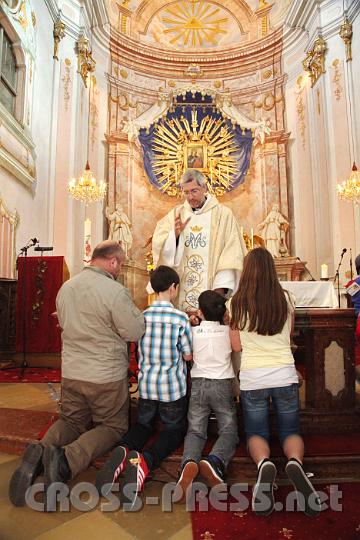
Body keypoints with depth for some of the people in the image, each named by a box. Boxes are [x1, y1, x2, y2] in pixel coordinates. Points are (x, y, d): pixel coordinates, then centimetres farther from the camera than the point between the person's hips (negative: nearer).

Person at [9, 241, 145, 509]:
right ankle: (67, 459, -9)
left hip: (71, 373, 6)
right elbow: (135, 332, -16)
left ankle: (41, 451, -3)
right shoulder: (115, 291, -21)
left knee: (72, 421, 27)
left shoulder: (66, 288, 2)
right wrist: (136, 311, 3)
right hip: (107, 376, -6)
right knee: (112, 426, 16)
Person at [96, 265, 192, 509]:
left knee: (143, 424, 24)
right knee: (175, 429, 15)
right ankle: (144, 461, -15)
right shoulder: (181, 318, -14)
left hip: (146, 384, 4)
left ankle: (123, 451, -10)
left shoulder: (142, 315, -2)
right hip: (172, 387, -4)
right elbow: (188, 355, -7)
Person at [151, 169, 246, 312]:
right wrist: (175, 234, -16)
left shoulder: (223, 214, 0)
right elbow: (159, 246, 2)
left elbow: (232, 253, -5)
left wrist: (221, 286, -12)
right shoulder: (176, 214, 10)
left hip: (211, 288, -2)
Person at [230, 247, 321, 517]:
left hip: (252, 378, -1)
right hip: (284, 375, 2)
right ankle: (295, 462, -14)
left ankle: (264, 463, -17)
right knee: (291, 431, 19)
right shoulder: (286, 299, -2)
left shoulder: (237, 303, -7)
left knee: (256, 433, 17)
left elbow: (237, 346, 4)